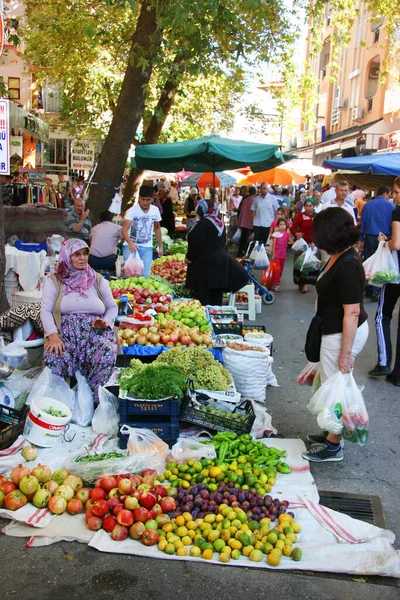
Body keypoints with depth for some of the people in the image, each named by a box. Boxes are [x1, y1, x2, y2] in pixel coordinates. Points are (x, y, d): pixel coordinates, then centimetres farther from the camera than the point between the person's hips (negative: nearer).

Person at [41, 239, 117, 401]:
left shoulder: (98, 280, 16)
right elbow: (45, 310, 1)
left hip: (95, 332, 1)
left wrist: (106, 321, -4)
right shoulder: (54, 281, 10)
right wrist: (53, 335, -16)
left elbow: (112, 307, 20)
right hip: (64, 332, -1)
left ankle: (93, 398, -21)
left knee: (108, 352, -33)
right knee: (53, 357, -35)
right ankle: (58, 398, -14)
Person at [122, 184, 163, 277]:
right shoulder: (132, 211, -15)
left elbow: (157, 228, 15)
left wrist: (160, 246, 16)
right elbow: (124, 229, -26)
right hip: (131, 246, -3)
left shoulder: (155, 210, 0)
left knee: (145, 275, -1)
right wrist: (130, 243, -44)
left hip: (147, 248, 3)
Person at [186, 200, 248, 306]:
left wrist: (189, 257, -8)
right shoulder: (220, 222, 9)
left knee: (202, 294, -2)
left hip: (204, 262, -8)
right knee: (216, 294, 14)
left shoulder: (203, 223, -17)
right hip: (220, 259, 9)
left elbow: (196, 243, -19)